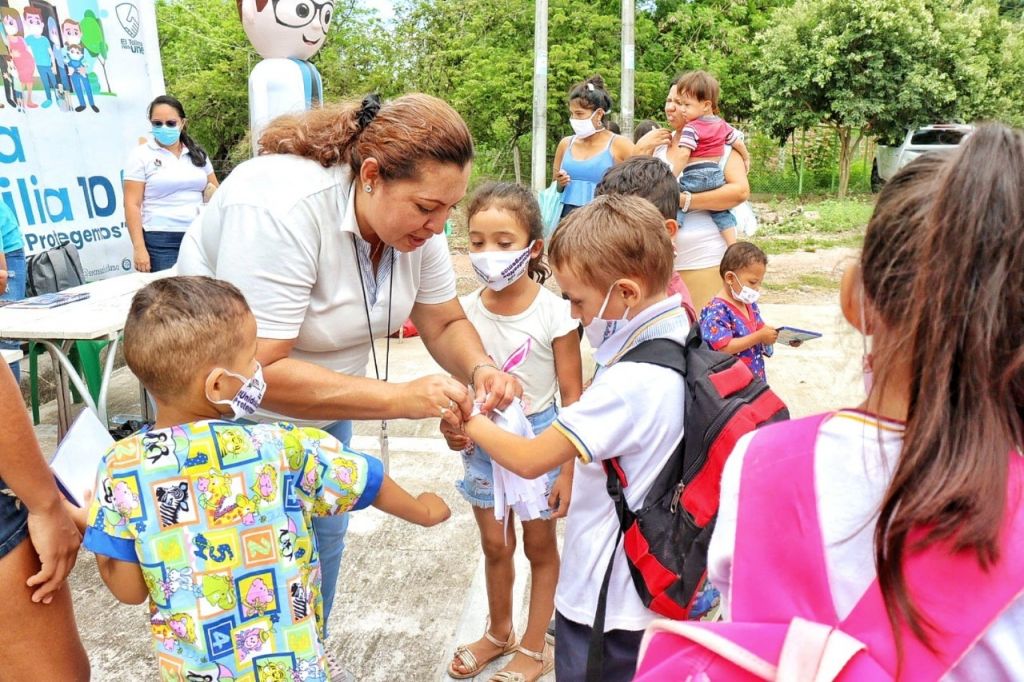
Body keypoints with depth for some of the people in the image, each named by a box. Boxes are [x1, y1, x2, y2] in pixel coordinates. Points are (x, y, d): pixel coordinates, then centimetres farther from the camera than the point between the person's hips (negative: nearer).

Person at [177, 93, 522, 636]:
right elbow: (256, 372, -37)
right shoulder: (281, 208, -35)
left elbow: (445, 323, -5)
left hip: (319, 408, 7)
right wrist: (401, 398, -41)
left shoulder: (415, 217, -14)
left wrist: (480, 369, -27)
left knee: (325, 539, 19)